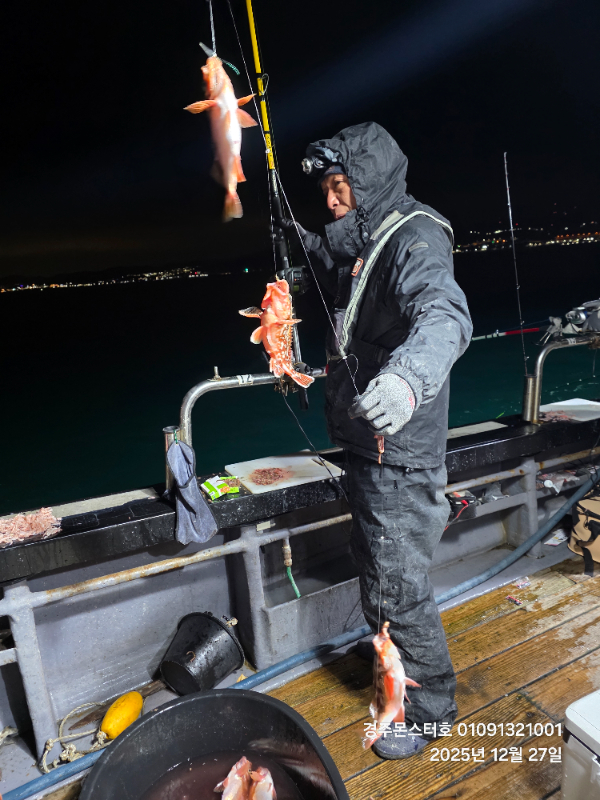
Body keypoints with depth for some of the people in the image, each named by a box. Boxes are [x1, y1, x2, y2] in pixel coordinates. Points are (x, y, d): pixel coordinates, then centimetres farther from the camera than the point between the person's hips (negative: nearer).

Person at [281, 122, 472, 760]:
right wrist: (306, 242, 20)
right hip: (366, 444, 10)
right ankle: (390, 655, 52)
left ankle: (429, 707, 29)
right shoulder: (365, 241, 11)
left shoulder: (415, 241, -20)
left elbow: (443, 314, -43)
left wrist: (409, 377, -63)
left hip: (399, 450, -10)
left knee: (398, 585, 3)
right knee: (374, 568, 26)